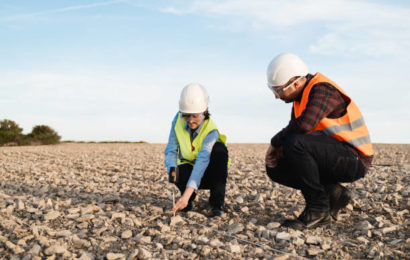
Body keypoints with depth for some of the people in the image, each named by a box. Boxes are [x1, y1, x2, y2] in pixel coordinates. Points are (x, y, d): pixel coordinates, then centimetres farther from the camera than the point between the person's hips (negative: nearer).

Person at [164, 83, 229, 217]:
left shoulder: (211, 131, -28)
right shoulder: (178, 120, -14)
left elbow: (202, 161, -41)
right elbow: (171, 150, -11)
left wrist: (187, 194, -53)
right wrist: (172, 169, -36)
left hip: (209, 172, -1)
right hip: (188, 167, 2)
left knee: (220, 149, -34)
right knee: (181, 172, -37)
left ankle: (217, 203, -27)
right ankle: (188, 201, -1)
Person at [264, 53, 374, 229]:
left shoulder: (322, 90, -18)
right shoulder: (300, 97, 11)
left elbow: (304, 124, -35)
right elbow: (294, 130, 16)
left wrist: (275, 142, -19)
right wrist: (278, 150, -6)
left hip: (353, 159, -9)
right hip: (331, 158, 9)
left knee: (295, 143, -32)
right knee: (275, 168, 2)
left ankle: (318, 209, -18)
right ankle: (333, 193, 1)